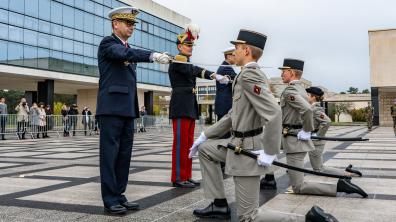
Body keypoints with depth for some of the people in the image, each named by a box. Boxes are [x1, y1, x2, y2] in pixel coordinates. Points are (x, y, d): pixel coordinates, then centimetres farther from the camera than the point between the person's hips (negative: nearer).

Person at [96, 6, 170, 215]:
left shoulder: (128, 49, 21)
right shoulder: (107, 43, -4)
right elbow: (126, 54, -26)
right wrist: (153, 55, -37)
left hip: (127, 110, 8)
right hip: (111, 108, -8)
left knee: (124, 155, 8)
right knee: (110, 154, -4)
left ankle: (119, 195, 16)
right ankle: (110, 200, 1)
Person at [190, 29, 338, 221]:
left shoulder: (249, 74, -20)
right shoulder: (250, 74, 12)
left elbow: (274, 113, -31)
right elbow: (233, 115, 18)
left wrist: (269, 153, -24)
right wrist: (205, 135, 19)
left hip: (248, 150, -9)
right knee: (205, 149, 23)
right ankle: (220, 205, 22)